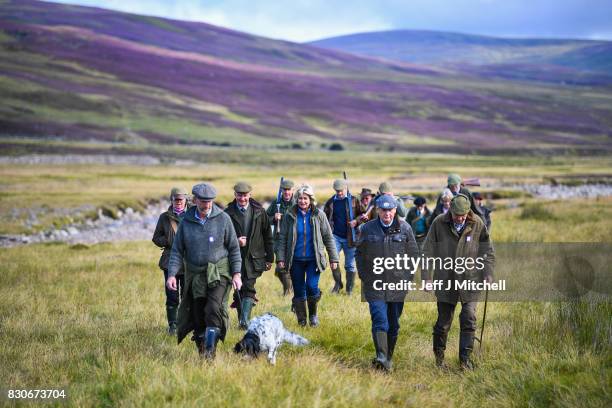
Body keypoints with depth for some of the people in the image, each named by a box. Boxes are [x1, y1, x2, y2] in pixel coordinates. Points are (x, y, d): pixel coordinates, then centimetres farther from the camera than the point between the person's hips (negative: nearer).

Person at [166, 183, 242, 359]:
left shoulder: (223, 219, -2)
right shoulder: (186, 221, 3)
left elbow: (234, 248, 3)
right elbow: (177, 251, 5)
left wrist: (236, 274, -2)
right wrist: (172, 274, -7)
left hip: (219, 273, -3)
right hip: (195, 275, 3)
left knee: (214, 309, -20)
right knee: (197, 314, 4)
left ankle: (211, 349, -12)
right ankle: (201, 351, 19)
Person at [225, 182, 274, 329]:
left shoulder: (259, 212, 4)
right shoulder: (228, 213, 2)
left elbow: (268, 236, 9)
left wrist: (269, 258, 7)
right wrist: (235, 241, -14)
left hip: (254, 258, -1)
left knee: (248, 288, -15)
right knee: (238, 291, 6)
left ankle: (245, 320, -22)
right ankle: (242, 320, 17)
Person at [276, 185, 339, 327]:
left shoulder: (318, 215, 0)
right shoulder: (290, 215, 1)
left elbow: (328, 238, 4)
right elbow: (282, 238, 3)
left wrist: (334, 259, 1)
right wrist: (280, 258, -4)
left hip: (313, 259, -1)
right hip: (296, 260, 1)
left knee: (312, 287, -16)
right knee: (299, 292, 4)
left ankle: (313, 314, 9)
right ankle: (301, 320, 20)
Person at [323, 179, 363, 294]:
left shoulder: (353, 200, 3)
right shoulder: (330, 202, 8)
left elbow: (361, 214, 6)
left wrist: (356, 221, -15)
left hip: (350, 237, -1)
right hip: (336, 236, 1)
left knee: (350, 265, 4)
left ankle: (349, 289, 15)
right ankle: (338, 283, 5)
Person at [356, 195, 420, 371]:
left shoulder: (405, 228, 2)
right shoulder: (367, 229, 2)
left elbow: (413, 253, 9)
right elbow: (360, 254, 11)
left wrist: (408, 276, 2)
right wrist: (364, 276, 3)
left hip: (398, 284, 1)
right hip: (375, 285, -1)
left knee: (394, 324, 9)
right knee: (380, 320, -15)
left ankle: (388, 357, 21)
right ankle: (381, 357, -24)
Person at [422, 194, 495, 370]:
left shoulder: (477, 224, -2)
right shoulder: (439, 223, -6)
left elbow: (487, 252, 6)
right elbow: (428, 252, -2)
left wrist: (488, 274, -4)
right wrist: (426, 277, -6)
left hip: (469, 281, 1)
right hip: (445, 281, -1)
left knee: (469, 320, -5)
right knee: (443, 321, 7)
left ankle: (465, 357, 5)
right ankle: (439, 355, 25)